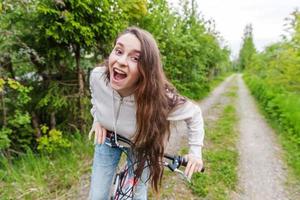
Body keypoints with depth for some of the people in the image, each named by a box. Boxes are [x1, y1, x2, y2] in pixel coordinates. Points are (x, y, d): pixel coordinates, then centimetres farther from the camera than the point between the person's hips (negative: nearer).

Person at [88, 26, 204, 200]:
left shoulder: (159, 98, -36)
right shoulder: (97, 76, -28)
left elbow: (194, 114, -18)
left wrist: (196, 151, -16)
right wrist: (97, 119, -9)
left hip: (141, 145, -2)